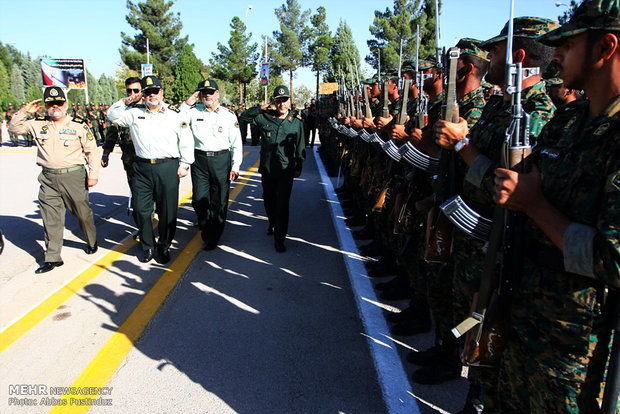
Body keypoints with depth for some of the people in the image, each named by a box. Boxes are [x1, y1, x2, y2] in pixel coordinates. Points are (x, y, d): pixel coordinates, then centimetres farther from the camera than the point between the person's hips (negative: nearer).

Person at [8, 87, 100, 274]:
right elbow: (14, 128, 19)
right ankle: (52, 258, 13)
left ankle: (91, 242, 33)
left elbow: (92, 151, 1)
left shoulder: (79, 125, 0)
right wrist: (25, 111, 6)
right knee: (51, 219, 4)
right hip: (48, 179, 3)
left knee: (83, 212, 7)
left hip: (73, 176, -3)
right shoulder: (38, 124, 10)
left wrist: (93, 174, -5)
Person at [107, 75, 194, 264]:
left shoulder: (175, 115, 4)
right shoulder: (135, 113, 10)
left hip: (168, 168, -2)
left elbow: (187, 142, 7)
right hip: (142, 168, 2)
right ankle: (148, 246, 24)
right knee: (140, 209, 6)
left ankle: (164, 246, 23)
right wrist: (125, 102, 3)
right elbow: (112, 116, 17)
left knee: (167, 211, 4)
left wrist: (184, 165, 2)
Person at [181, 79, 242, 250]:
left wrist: (235, 167, -2)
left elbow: (236, 143, 4)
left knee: (219, 201, 3)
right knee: (199, 199, 1)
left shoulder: (229, 115, 3)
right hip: (199, 160, 2)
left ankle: (213, 238, 16)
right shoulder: (193, 111, 8)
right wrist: (187, 104, -2)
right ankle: (205, 228, 31)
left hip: (221, 160, -1)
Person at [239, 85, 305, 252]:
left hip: (286, 171, -2)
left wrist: (298, 168, 8)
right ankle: (272, 224, 43)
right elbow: (244, 116, 10)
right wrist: (260, 108, -3)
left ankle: (279, 238, 3)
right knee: (269, 200, 17)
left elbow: (300, 148, 8)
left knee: (282, 204, -6)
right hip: (267, 169, 2)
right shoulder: (264, 117, 1)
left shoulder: (296, 123, 2)